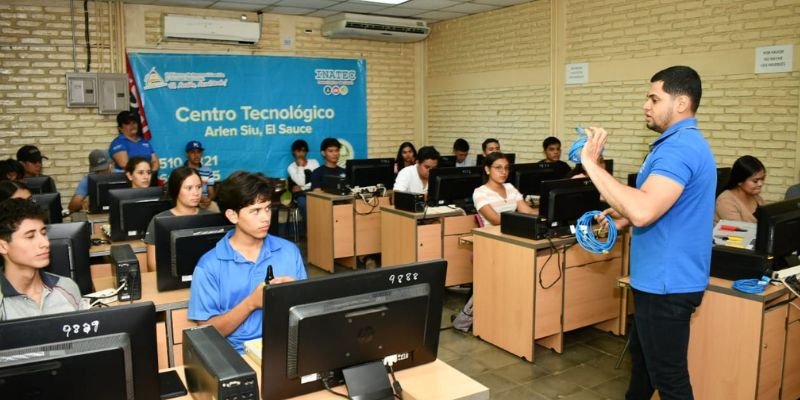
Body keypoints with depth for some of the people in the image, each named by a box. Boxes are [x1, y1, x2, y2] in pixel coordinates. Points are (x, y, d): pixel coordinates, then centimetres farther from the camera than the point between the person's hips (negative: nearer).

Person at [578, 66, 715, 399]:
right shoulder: (682, 143, 13)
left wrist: (592, 164, -30)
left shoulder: (679, 147, -23)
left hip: (667, 283, -11)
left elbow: (644, 210, -35)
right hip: (661, 278, 11)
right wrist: (624, 218, 11)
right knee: (642, 354, 26)